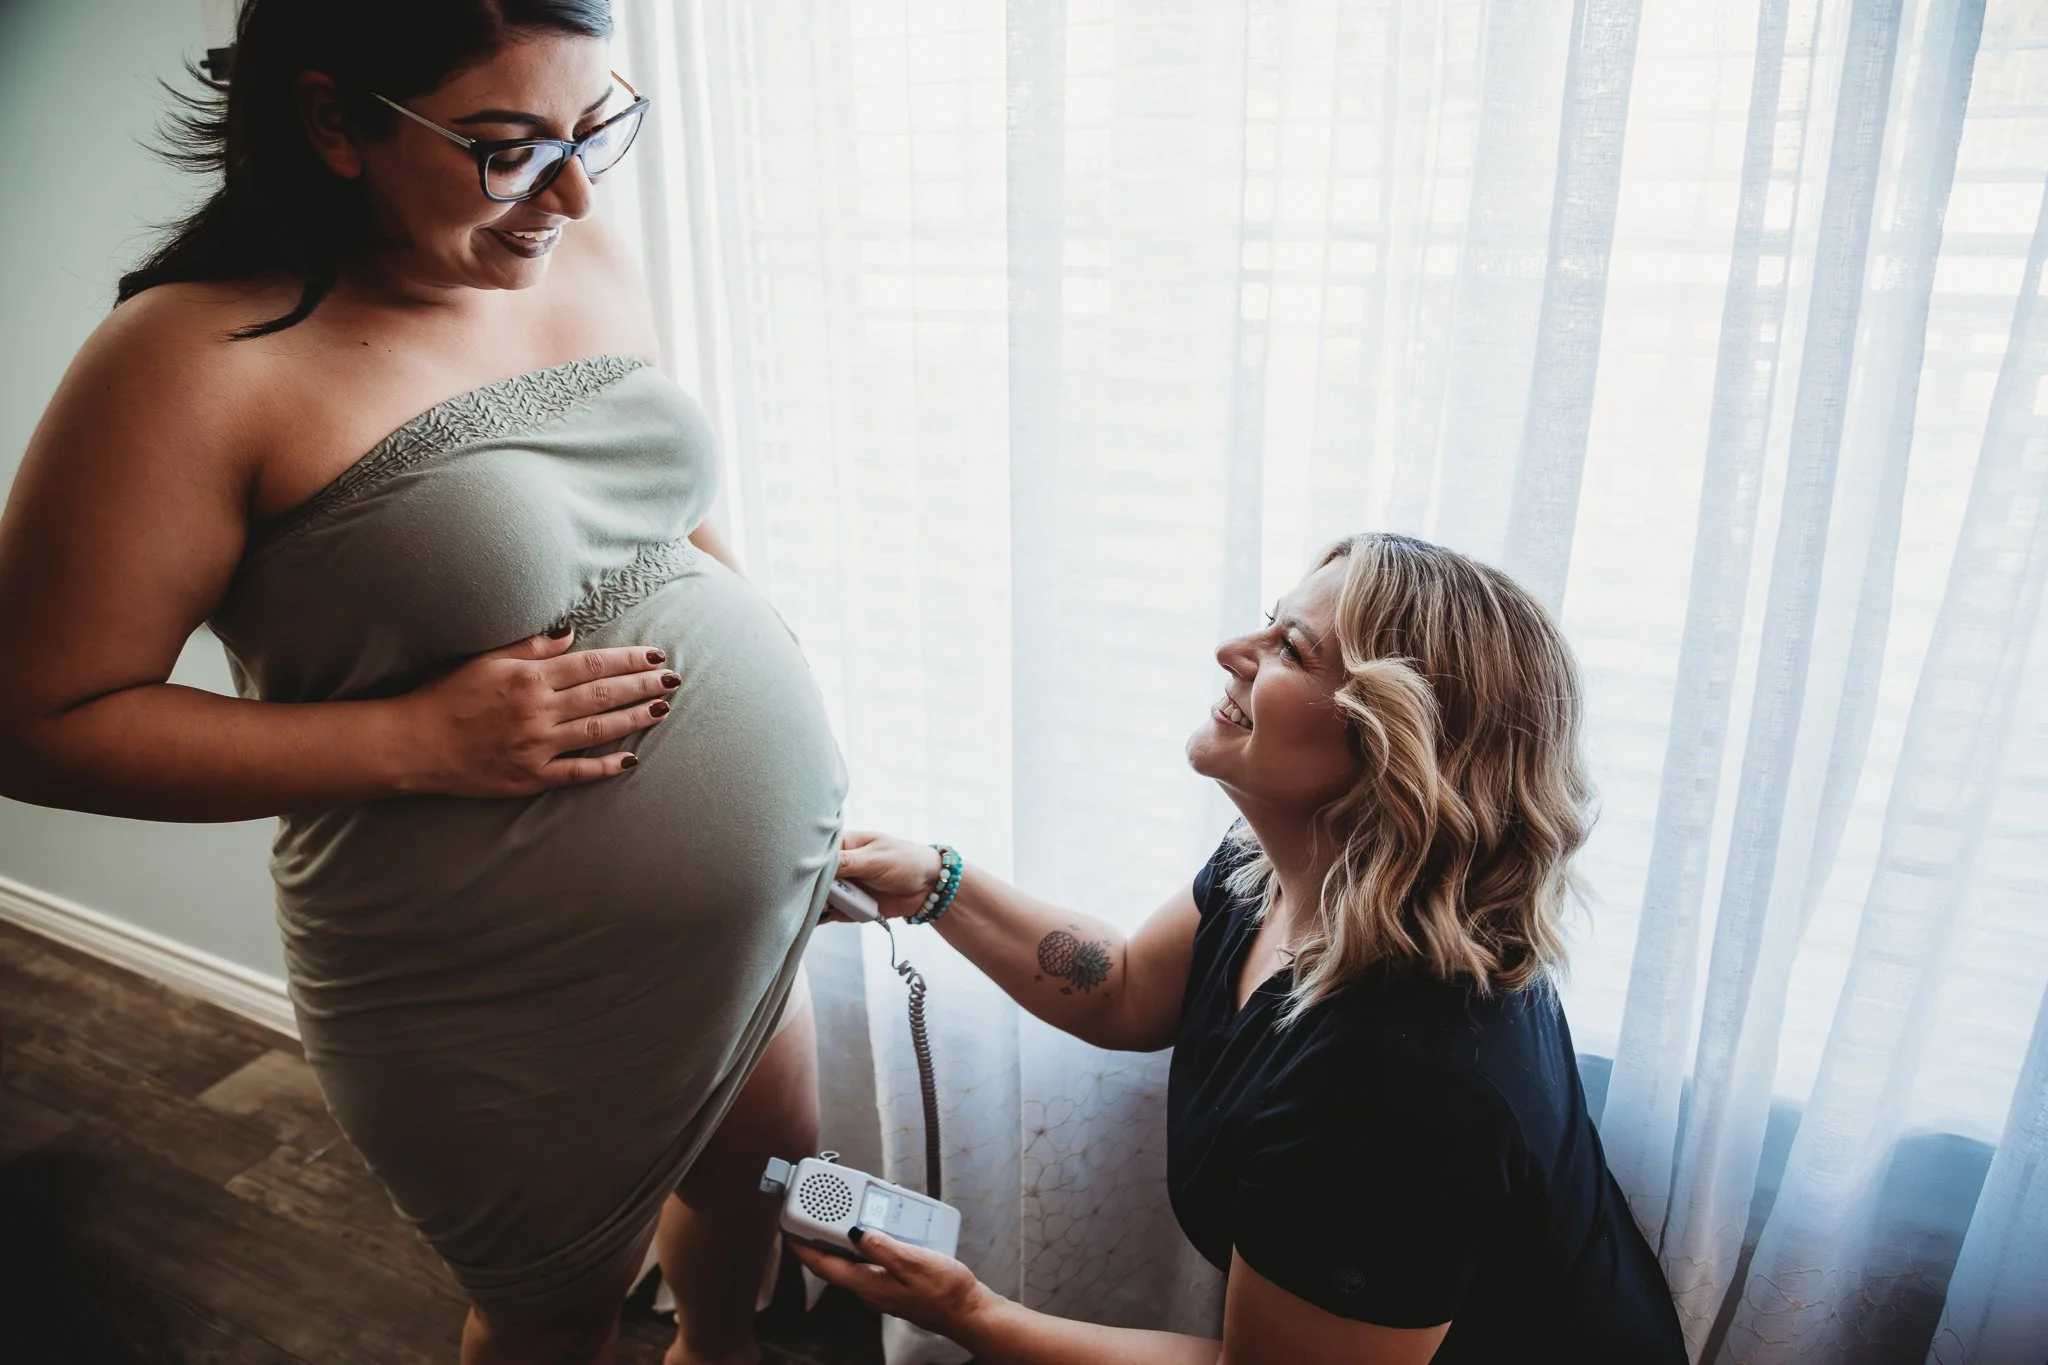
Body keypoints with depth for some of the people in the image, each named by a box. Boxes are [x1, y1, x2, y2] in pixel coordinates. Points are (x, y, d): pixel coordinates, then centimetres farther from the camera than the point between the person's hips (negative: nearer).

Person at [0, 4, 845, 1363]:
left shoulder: (587, 259, 0)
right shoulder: (203, 359, -21)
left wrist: (755, 633, 1)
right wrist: (421, 740, -25)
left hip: (764, 900, 7)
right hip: (518, 1014, -6)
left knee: (771, 1175, 29)